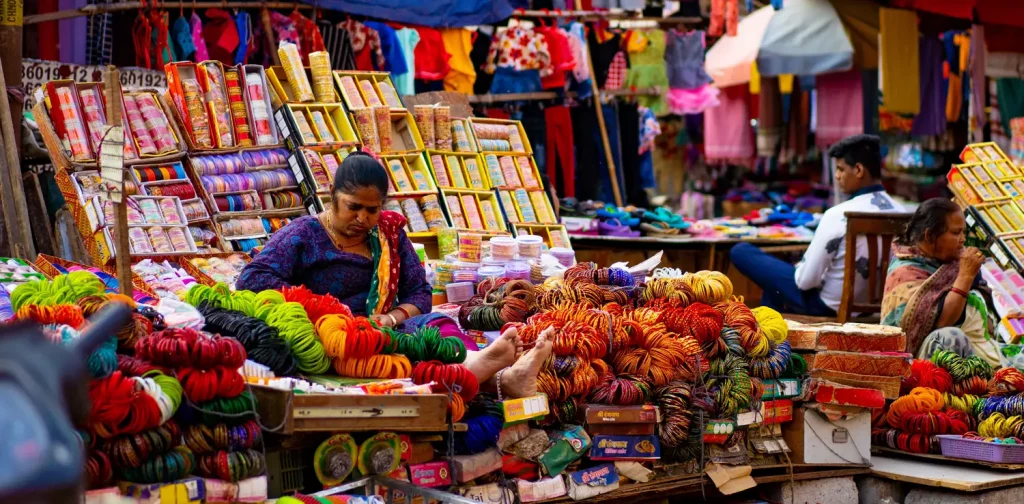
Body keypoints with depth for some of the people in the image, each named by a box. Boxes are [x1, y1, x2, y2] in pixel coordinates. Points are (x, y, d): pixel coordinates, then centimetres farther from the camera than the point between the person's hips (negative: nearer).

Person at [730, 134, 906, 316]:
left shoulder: (839, 215, -27)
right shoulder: (899, 212, -7)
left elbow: (805, 281, -24)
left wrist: (798, 268, 1)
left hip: (827, 306, -7)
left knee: (741, 251, 4)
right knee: (774, 276, 30)